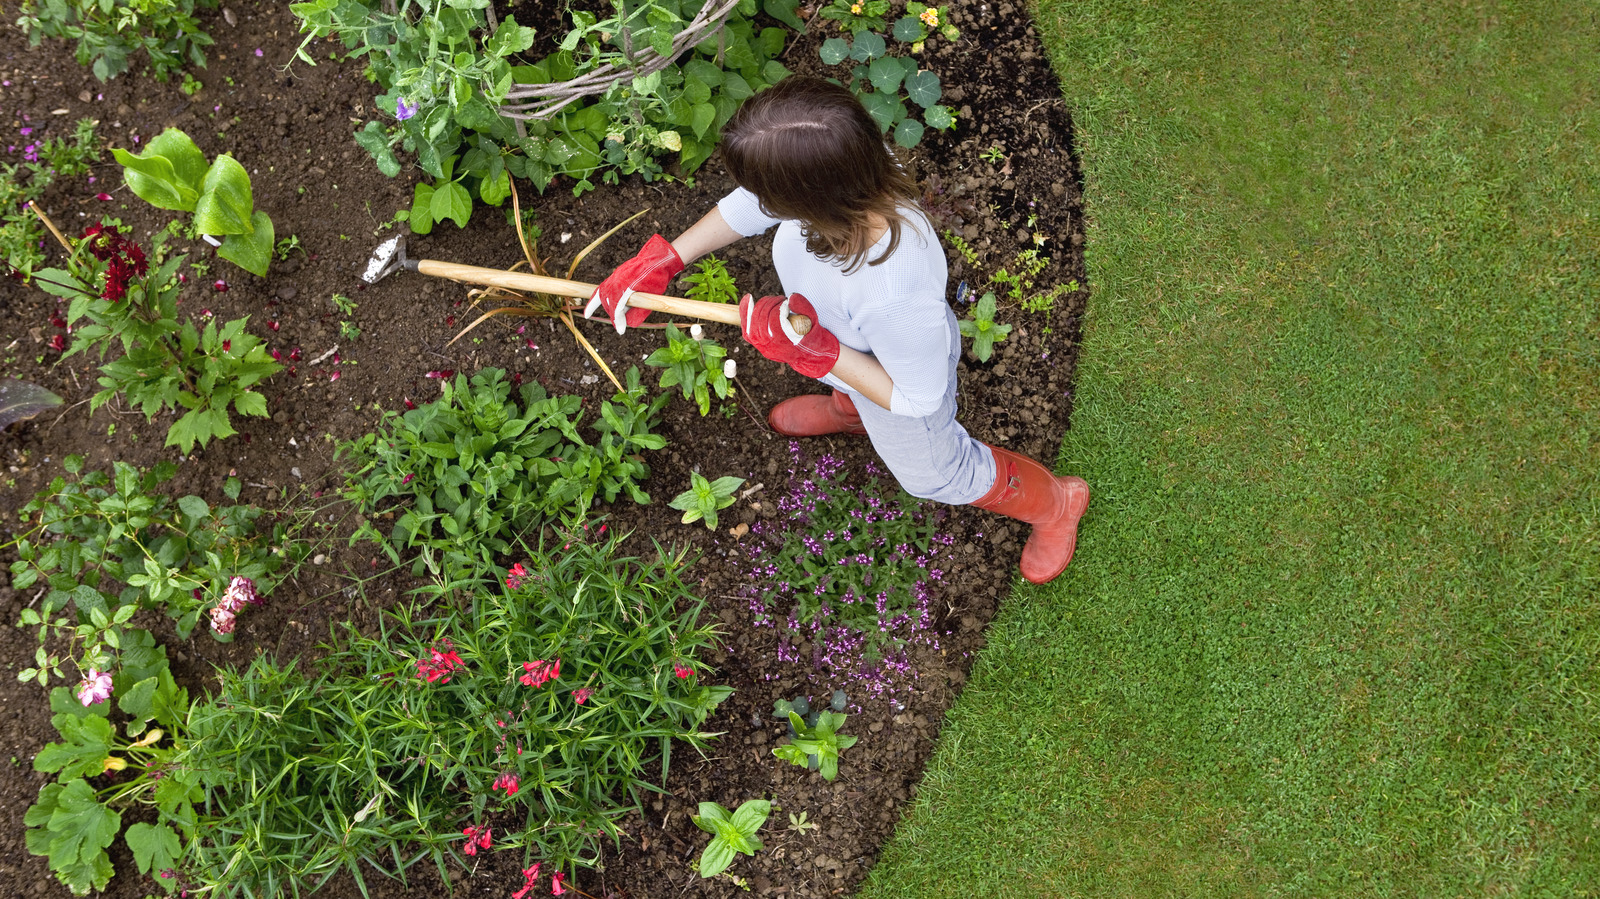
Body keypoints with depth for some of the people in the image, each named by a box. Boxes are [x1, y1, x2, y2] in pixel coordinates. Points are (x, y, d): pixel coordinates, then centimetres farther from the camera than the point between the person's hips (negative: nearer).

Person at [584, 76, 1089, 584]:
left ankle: (1053, 503, 55)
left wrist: (813, 351, -38)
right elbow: (751, 204, -12)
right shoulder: (840, 171, -37)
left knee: (933, 473, 27)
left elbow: (913, 396, -32)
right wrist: (662, 261, -10)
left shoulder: (895, 294, -54)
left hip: (899, 389, -4)